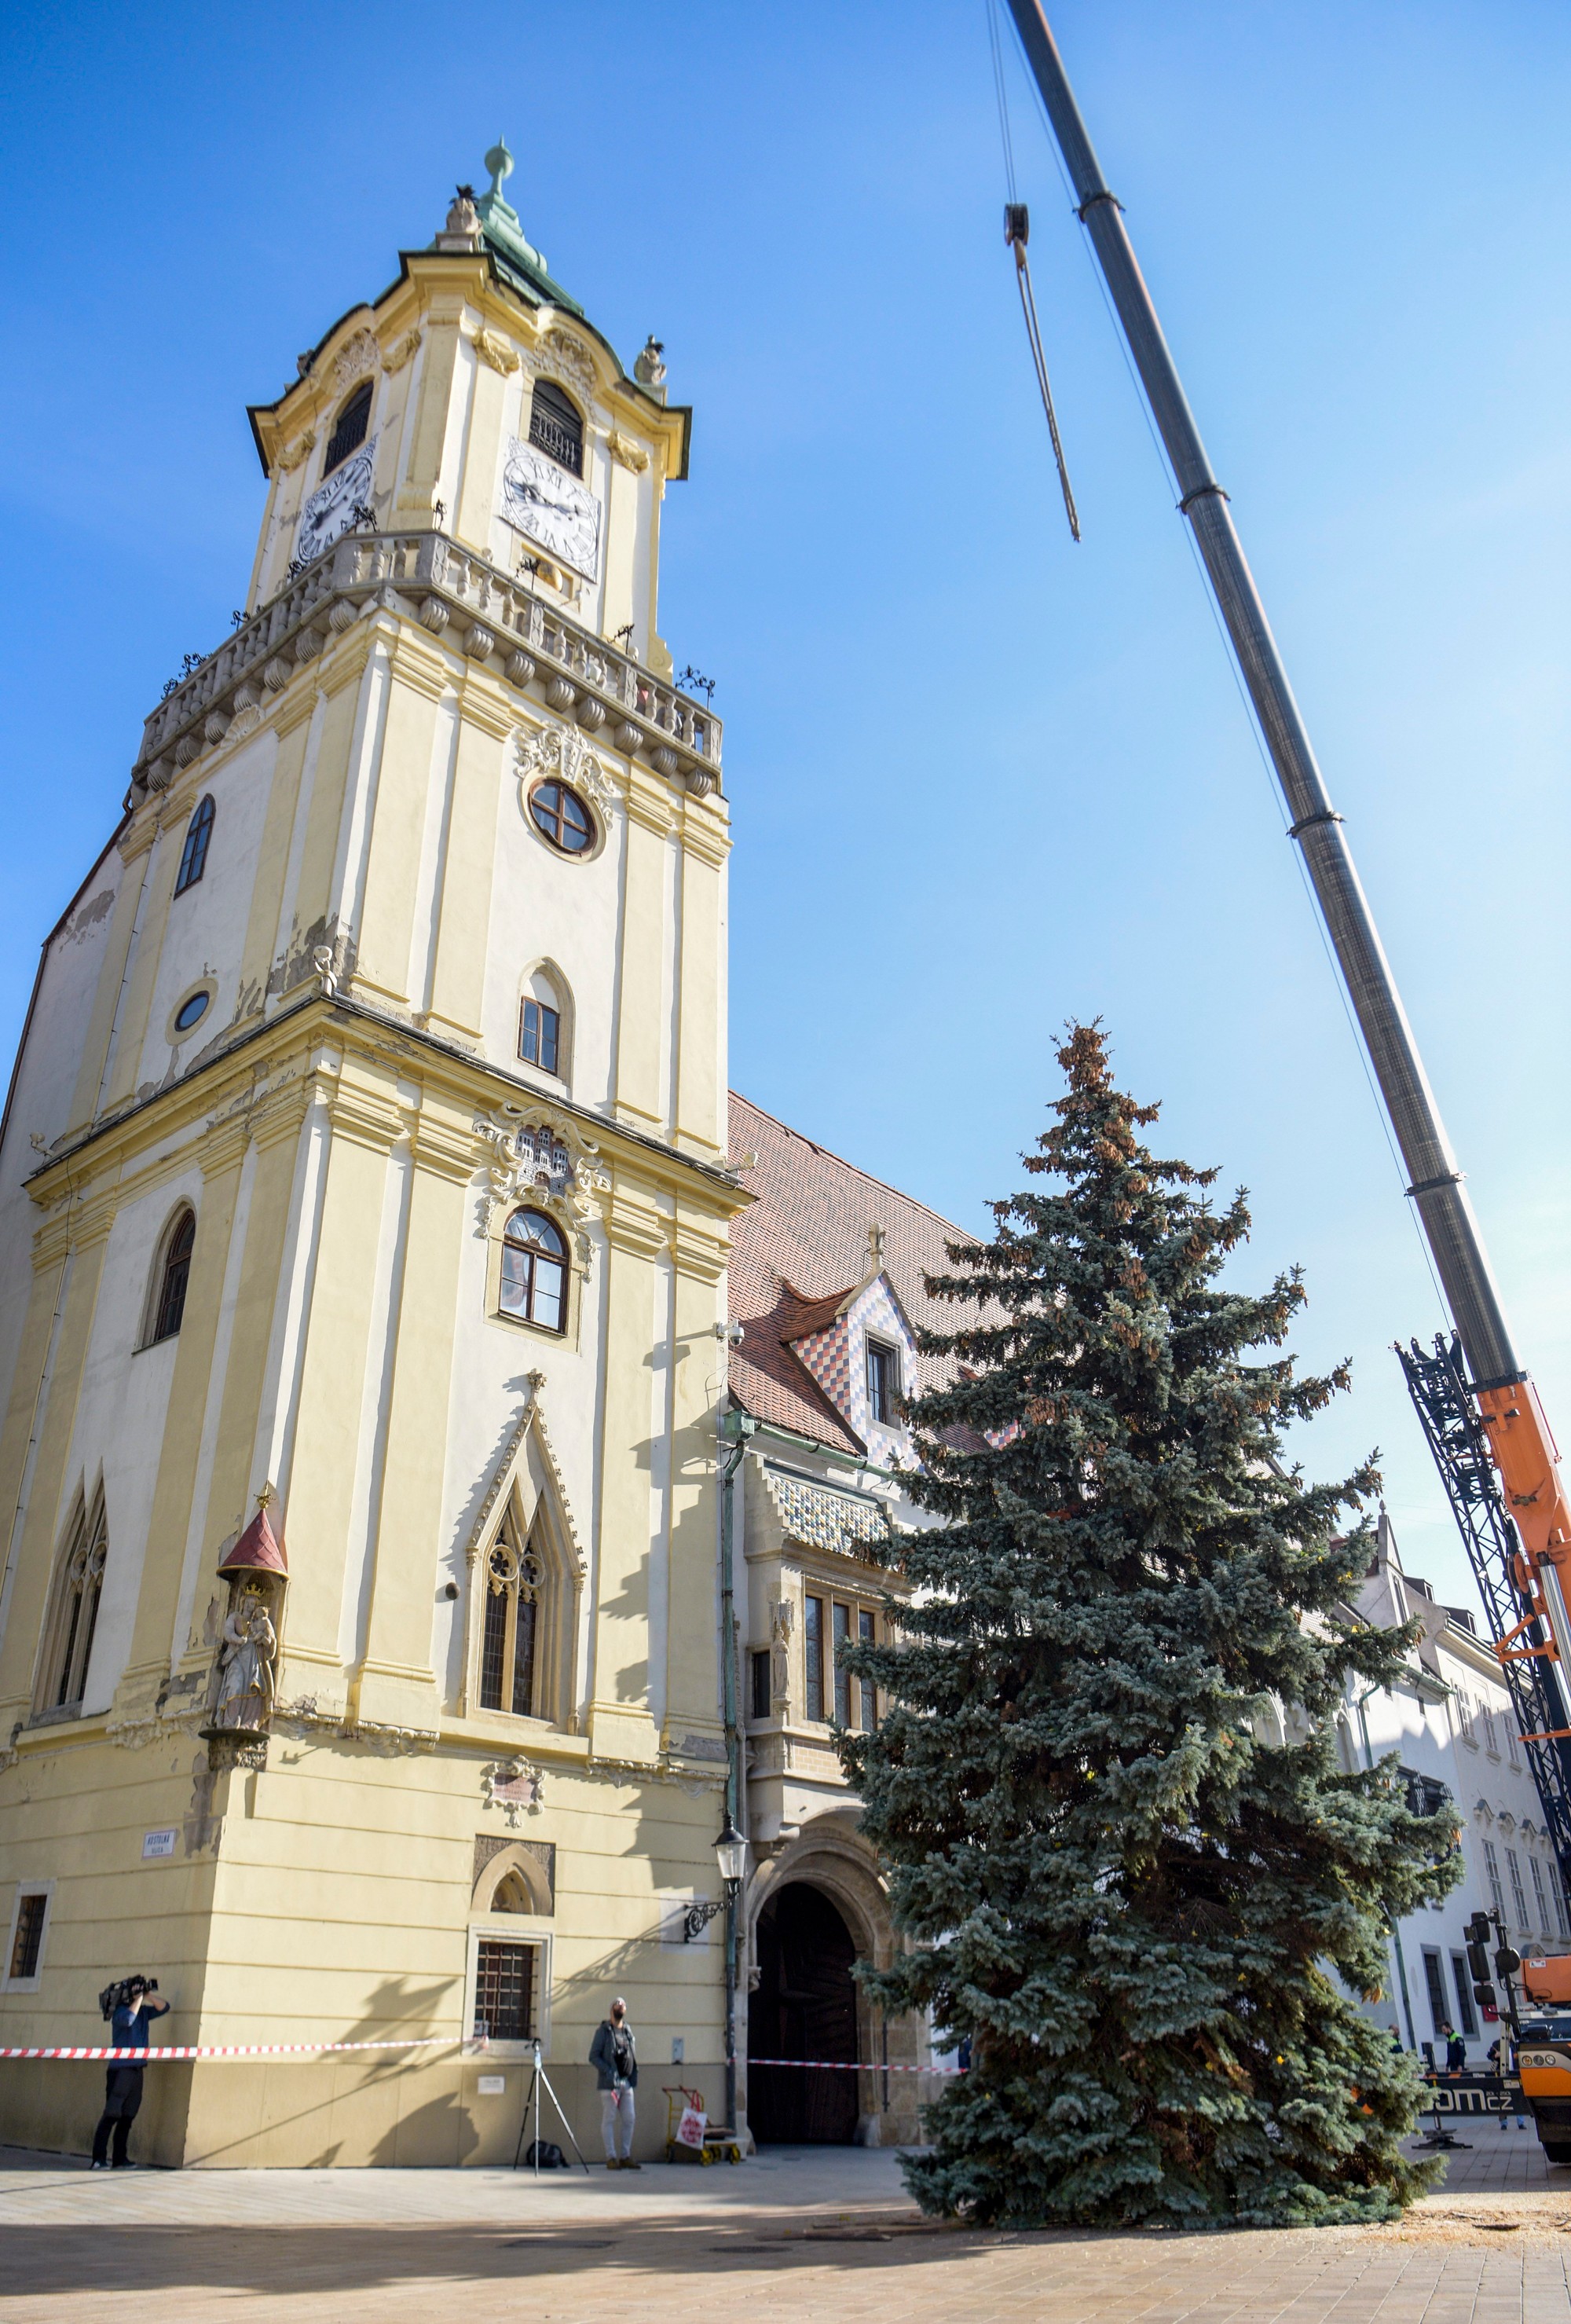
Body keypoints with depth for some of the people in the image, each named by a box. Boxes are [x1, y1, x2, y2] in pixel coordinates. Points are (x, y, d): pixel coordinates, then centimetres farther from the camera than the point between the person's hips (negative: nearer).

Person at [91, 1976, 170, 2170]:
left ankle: (120, 2159, 14)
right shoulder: (121, 2010, -7)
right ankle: (98, 2159, -8)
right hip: (120, 2069, -7)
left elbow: (163, 2008, 11)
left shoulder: (143, 2011, 13)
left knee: (127, 2117, 9)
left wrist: (149, 1995, -2)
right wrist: (139, 1998, -19)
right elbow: (127, 2019, -27)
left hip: (137, 2070, 7)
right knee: (111, 2115, -10)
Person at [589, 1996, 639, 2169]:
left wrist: (634, 2074, 8)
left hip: (627, 2082, 6)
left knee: (630, 2119, 6)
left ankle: (626, 2157, 16)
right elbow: (593, 2056, -6)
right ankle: (611, 2158, 6)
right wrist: (608, 2071, -17)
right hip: (609, 2083, -6)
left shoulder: (628, 2030, 15)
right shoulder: (603, 2030, -2)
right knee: (609, 2119, -2)